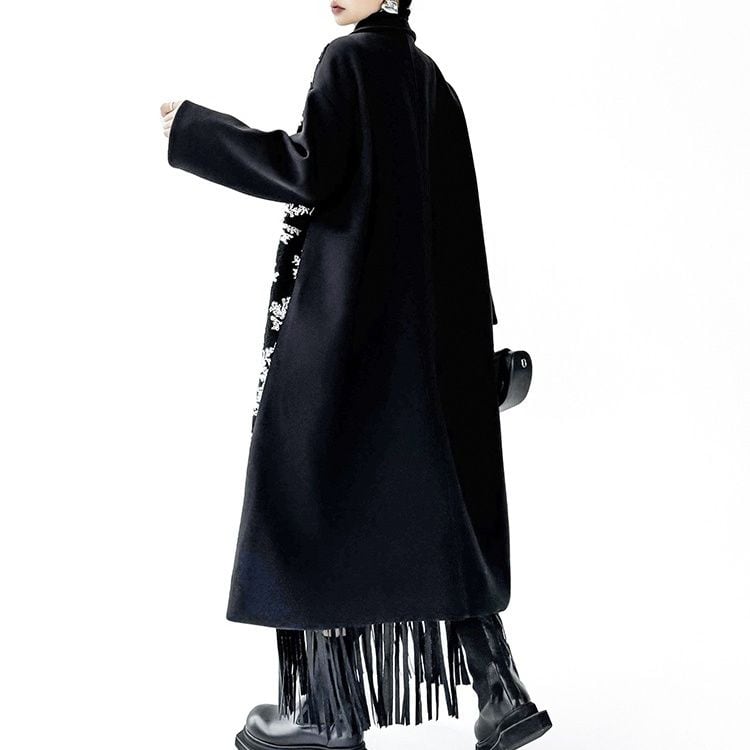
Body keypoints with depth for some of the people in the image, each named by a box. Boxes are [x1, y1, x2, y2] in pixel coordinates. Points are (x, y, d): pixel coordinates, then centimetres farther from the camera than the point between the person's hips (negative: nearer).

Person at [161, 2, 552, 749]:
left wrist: (195, 127, -11)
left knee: (318, 497, 1)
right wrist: (474, 331, 17)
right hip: (425, 324, 8)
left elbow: (310, 172, -19)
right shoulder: (429, 79, 16)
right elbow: (460, 220, 15)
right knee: (431, 506, 12)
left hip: (346, 314, -8)